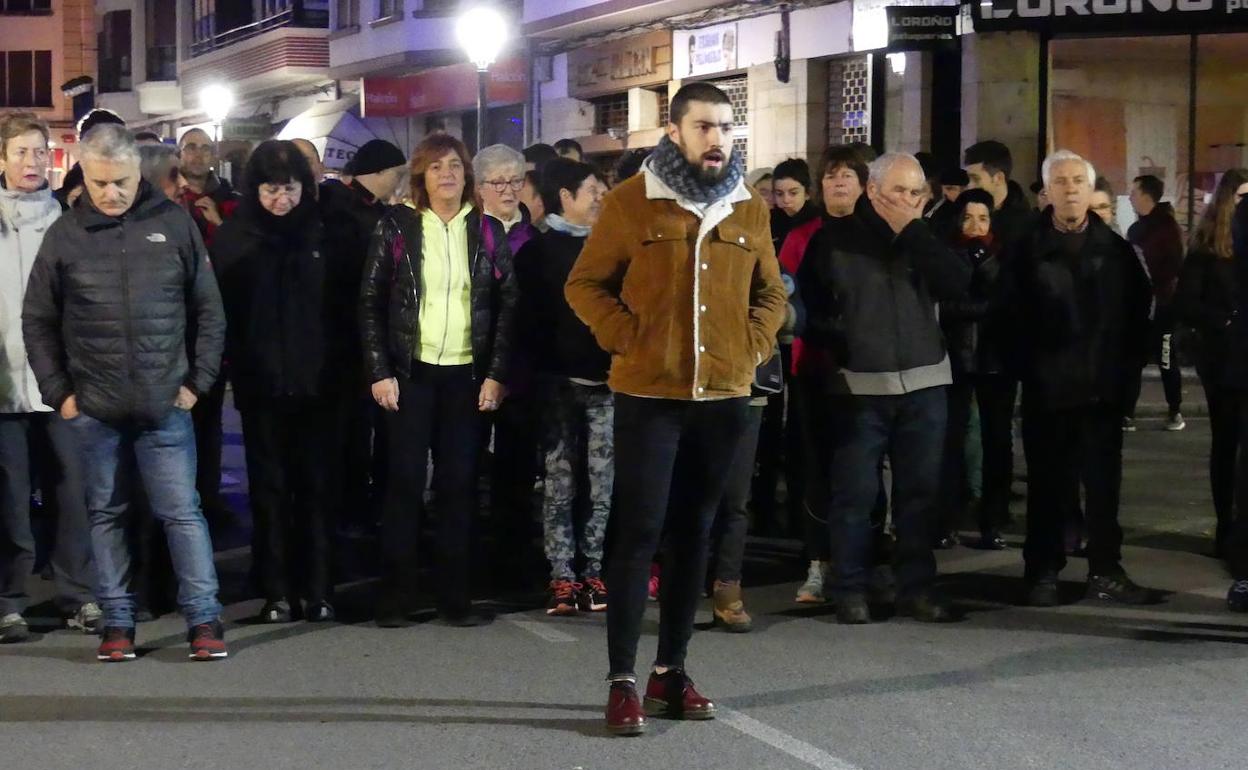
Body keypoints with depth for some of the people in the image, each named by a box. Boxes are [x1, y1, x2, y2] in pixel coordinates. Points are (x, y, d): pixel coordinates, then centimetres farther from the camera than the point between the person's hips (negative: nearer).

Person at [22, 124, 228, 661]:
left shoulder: (174, 224, 0)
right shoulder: (65, 235, 2)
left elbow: (209, 310, 6)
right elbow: (38, 321, 8)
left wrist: (198, 380, 1)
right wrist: (58, 391, 2)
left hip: (165, 405, -1)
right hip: (94, 409, 1)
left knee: (182, 511, 0)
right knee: (106, 514, 9)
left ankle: (204, 618, 6)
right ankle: (117, 622, 17)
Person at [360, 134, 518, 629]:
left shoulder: (487, 231, 7)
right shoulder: (396, 226, 2)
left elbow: (507, 305, 5)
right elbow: (370, 303, 1)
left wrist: (496, 374, -3)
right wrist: (380, 372, -7)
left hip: (467, 374, 2)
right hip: (411, 372, -1)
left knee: (459, 485, 3)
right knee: (405, 482, -1)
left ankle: (456, 597, 8)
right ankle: (395, 598, 5)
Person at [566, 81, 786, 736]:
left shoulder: (750, 210, 9)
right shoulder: (630, 202, -3)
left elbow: (771, 294, 18)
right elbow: (585, 284, 1)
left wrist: (752, 347, 2)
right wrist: (627, 338, -10)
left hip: (724, 397, 4)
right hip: (648, 395, -4)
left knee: (693, 534, 10)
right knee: (639, 532, -6)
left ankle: (671, 670, 19)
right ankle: (623, 680, -1)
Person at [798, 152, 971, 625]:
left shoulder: (924, 238, 10)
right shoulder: (836, 239, 2)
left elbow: (958, 284, -7)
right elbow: (809, 302, 3)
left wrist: (912, 231, -9)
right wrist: (832, 345, -8)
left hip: (923, 385, 3)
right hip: (858, 386, -3)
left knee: (919, 491, 5)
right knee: (855, 493, -2)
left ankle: (917, 587, 13)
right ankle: (851, 589, 6)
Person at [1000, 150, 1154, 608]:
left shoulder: (1115, 249, 7)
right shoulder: (1026, 251, 1)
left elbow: (1138, 309, 8)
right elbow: (1011, 316, -1)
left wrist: (1125, 363, 1)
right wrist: (1027, 366, -7)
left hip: (1103, 384, 2)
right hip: (1047, 386, -2)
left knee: (1104, 481, 5)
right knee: (1048, 484, 4)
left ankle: (1106, 573, 13)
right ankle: (1043, 573, 11)